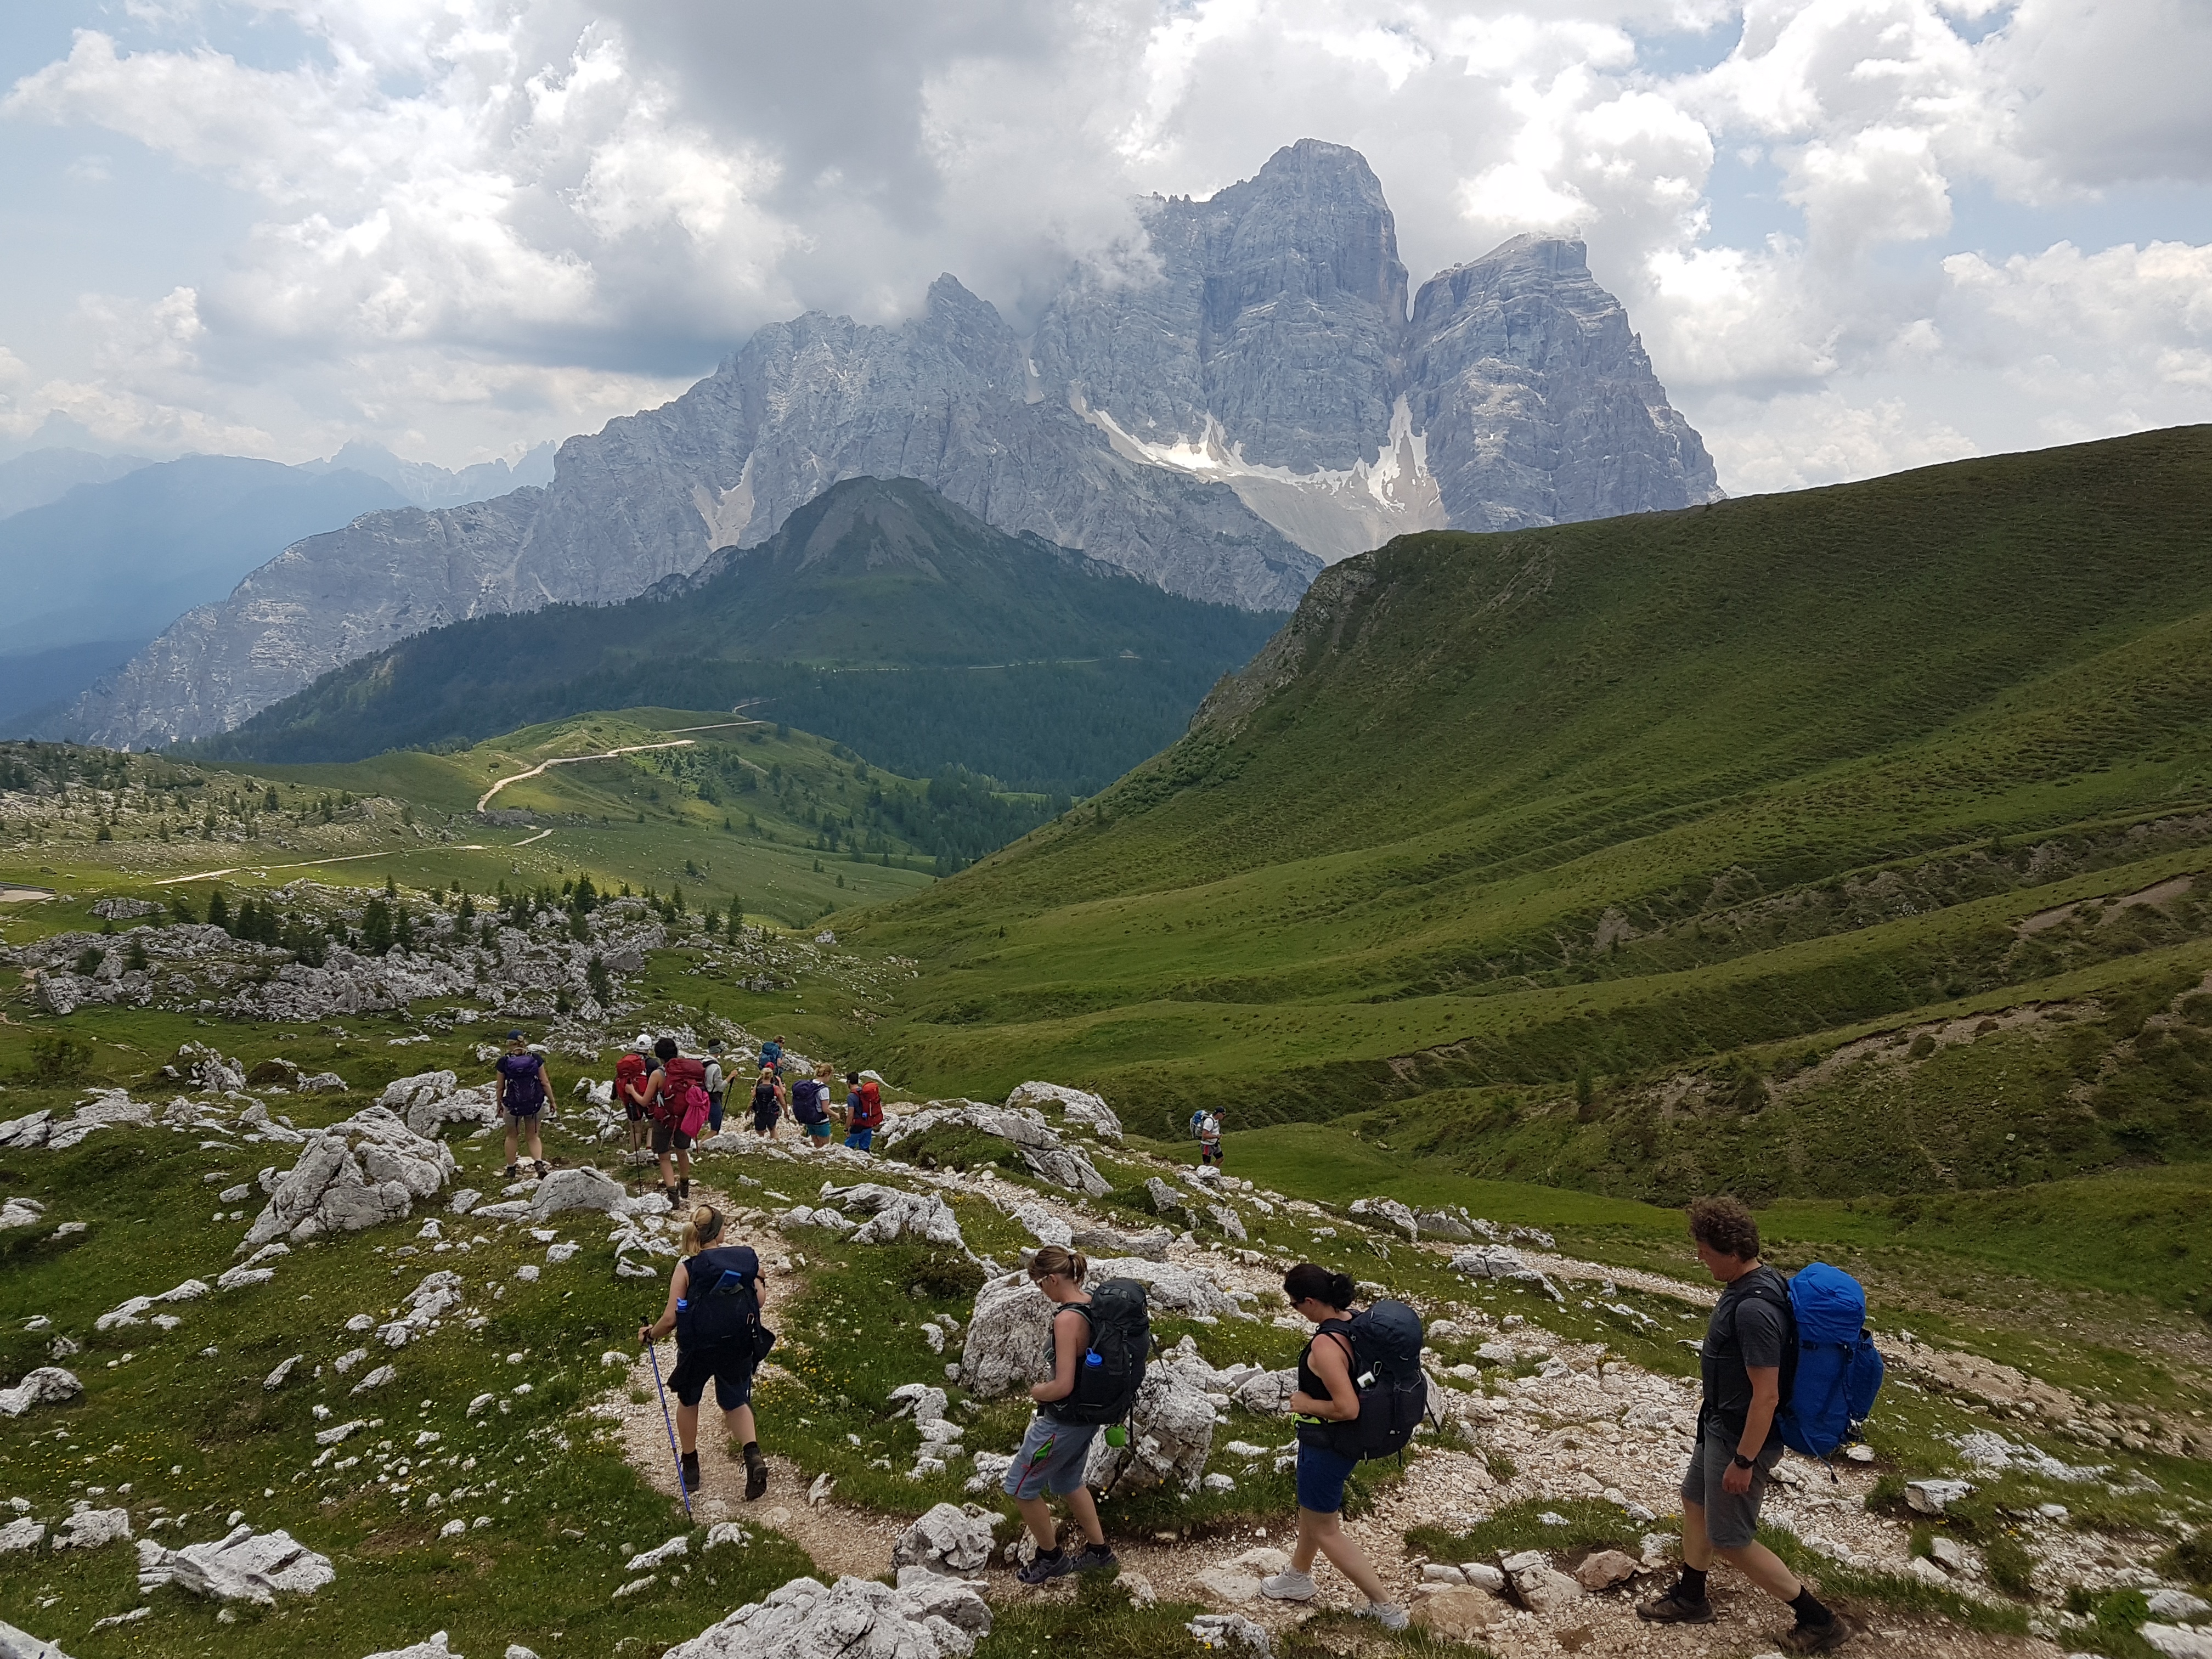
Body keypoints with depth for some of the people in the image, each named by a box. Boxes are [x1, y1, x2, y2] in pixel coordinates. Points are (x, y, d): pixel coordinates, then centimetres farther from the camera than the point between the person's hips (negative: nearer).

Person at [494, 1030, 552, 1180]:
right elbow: (545, 1083, -6)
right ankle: (539, 1163, -6)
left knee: (512, 1136, 22)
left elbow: (501, 1087, -3)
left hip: (513, 1105, -1)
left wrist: (499, 1104, 13)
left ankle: (511, 1169, 31)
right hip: (535, 1104, 1)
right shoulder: (535, 1058, -8)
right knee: (534, 1136, 17)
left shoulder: (504, 1062, -11)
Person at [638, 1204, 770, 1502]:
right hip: (739, 1348, 2)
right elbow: (759, 1300, -3)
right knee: (736, 1402, 22)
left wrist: (650, 1334, 5)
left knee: (688, 1400, 26)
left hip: (698, 1348, -2)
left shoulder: (687, 1268, -16)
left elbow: (671, 1318, -14)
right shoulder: (747, 1257, -10)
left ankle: (689, 1465, 39)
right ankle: (753, 1456, 0)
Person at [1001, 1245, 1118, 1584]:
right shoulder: (1092, 1304, -3)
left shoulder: (1067, 1319, -30)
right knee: (1067, 1482, 29)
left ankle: (1051, 1557, 27)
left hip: (1064, 1422, -9)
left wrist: (1035, 1392, -11)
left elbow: (1063, 1387, -31)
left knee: (1020, 1486, 12)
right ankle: (1098, 1550, 41)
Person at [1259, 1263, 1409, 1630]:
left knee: (1325, 1530, 11)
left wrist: (1307, 1404, -20)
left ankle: (1386, 1607, 19)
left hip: (1327, 1445, -9)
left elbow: (1347, 1408, -35)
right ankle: (1298, 1577, 51)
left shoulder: (1325, 1345, -33)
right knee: (1311, 1508, 29)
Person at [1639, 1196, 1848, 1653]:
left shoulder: (1754, 1308, -33)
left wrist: (1744, 1461, -22)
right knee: (1695, 1501, 24)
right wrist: (1711, 1398, 24)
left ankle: (1820, 1621, 20)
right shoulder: (1754, 1281, -2)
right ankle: (1689, 1599, 42)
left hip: (1740, 1437, -10)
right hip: (1719, 1423, 10)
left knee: (1730, 1541, 6)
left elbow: (1767, 1395, -29)